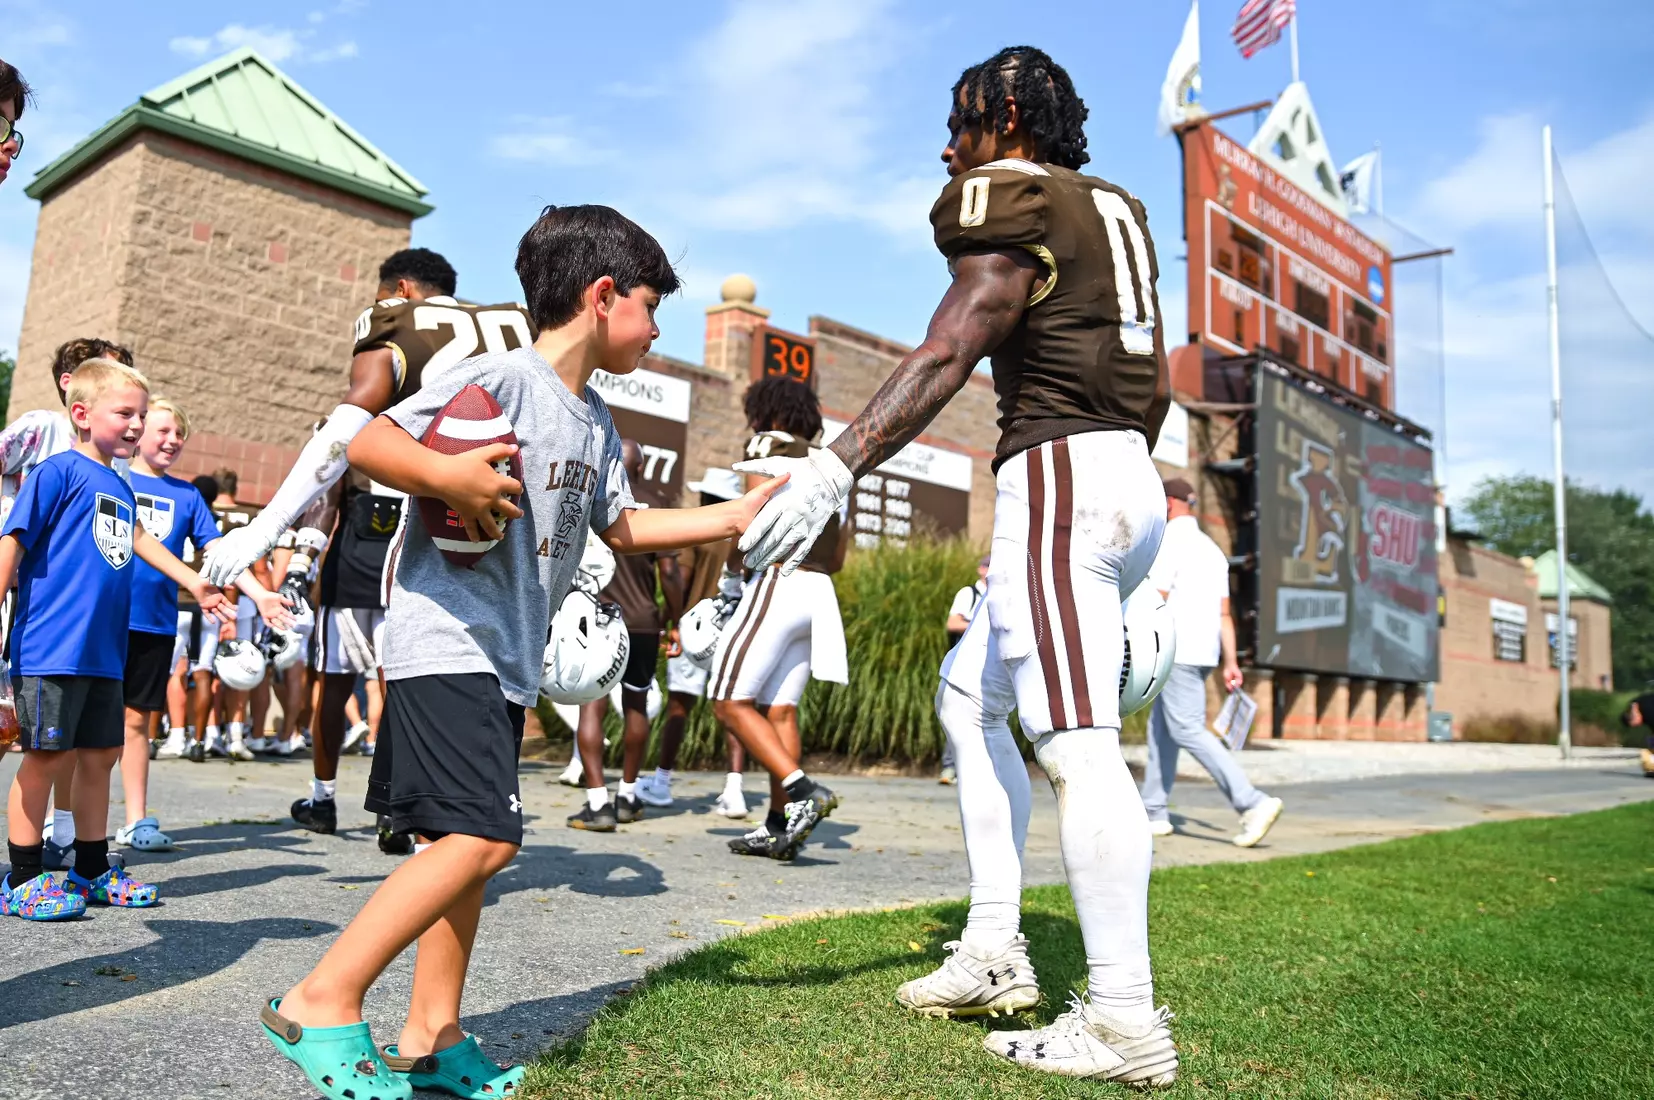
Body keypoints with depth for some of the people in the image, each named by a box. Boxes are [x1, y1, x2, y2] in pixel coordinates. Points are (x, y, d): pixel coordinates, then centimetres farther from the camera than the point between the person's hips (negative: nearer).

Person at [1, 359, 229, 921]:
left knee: (99, 755, 12)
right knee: (48, 757, -3)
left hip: (103, 650, 8)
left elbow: (135, 539, 30)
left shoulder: (121, 488, 15)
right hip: (52, 648, -8)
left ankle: (92, 870, 24)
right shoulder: (59, 471, -7)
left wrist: (194, 583, 35)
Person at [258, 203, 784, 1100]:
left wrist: (737, 517, 19)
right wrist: (449, 479, -31)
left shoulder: (594, 421, 15)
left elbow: (620, 526, 23)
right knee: (482, 837, -17)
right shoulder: (501, 376, -12)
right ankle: (321, 1003, -6)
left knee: (467, 841, 11)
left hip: (506, 658, 10)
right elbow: (369, 444, -15)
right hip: (447, 641, -10)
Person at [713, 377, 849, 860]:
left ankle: (802, 791, -15)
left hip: (776, 583, -8)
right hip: (818, 591, 8)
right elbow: (837, 559, 22)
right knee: (780, 709, 7)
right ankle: (779, 826, 5)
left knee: (730, 702, -5)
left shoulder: (769, 446, 0)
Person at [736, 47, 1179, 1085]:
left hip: (1058, 470, -10)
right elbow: (1157, 387, 24)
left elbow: (949, 349, -19)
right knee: (970, 695, 15)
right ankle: (995, 952, 16)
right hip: (1130, 474, 10)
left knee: (1077, 740, -10)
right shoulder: (1118, 210, 24)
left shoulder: (1011, 196, -2)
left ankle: (1126, 1019, -6)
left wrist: (836, 466, -26)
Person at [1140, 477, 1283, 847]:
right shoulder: (1211, 549, 17)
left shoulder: (1168, 542, -10)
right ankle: (1152, 813, 15)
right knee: (1161, 728, 13)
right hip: (1204, 653, 9)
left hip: (1176, 652, -9)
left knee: (1188, 731, -10)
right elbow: (1225, 614, 13)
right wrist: (1231, 663, 11)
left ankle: (1253, 803, -18)